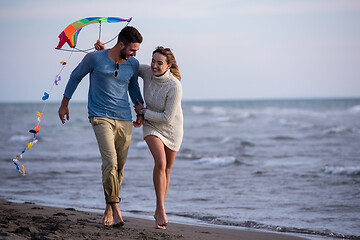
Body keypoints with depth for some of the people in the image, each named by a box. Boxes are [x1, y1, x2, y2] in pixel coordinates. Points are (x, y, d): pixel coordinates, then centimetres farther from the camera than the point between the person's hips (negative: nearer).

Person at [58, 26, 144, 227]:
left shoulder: (133, 65, 4)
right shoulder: (95, 58, -9)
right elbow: (76, 77, 7)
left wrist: (141, 110, 19)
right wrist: (64, 104, 15)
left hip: (125, 119, 4)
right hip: (101, 117, -4)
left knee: (120, 167, 5)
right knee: (110, 161, -20)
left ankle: (109, 208, 21)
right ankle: (115, 207, -14)